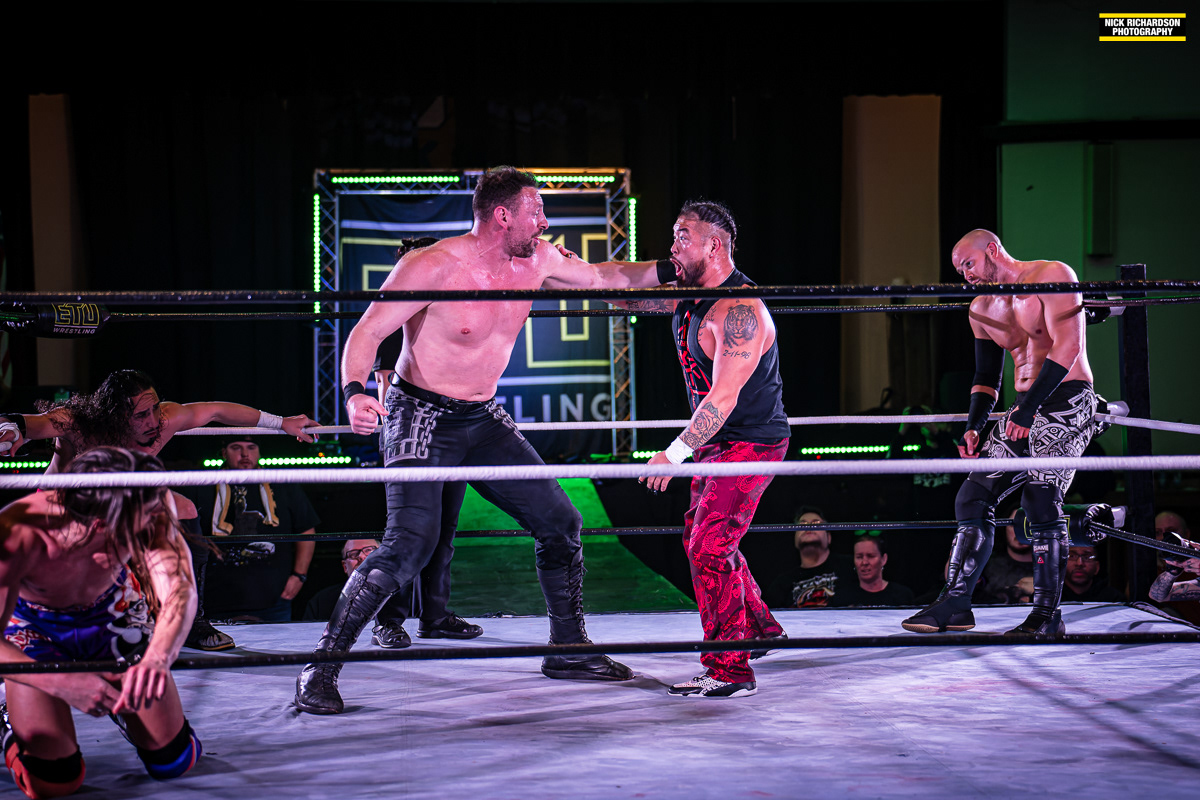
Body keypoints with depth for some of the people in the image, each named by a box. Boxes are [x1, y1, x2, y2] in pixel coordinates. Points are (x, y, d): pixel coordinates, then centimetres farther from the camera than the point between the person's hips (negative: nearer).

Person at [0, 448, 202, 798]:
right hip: (35, 627, -2)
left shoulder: (152, 511, -36)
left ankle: (117, 703, 33)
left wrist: (156, 659, -64)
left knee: (174, 761, 4)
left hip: (114, 610, 2)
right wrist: (63, 683, -54)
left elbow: (180, 589, -44)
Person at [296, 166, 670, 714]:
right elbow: (367, 332, -20)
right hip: (421, 417, -7)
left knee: (560, 524, 7)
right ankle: (321, 669, -13)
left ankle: (568, 649, 25)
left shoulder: (536, 261, 0)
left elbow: (602, 278, 18)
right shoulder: (432, 266, -20)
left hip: (484, 420, 7)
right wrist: (355, 393, -37)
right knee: (410, 544, -22)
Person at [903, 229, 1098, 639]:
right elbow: (987, 378, 22)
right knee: (973, 497, 0)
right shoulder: (981, 309, 16)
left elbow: (1068, 344, -19)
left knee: (1041, 503, -15)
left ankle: (1047, 615, -7)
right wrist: (973, 427, 5)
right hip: (1024, 410, 8)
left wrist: (1030, 407, -25)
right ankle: (955, 603, 5)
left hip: (1066, 401, -8)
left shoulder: (1052, 275, -8)